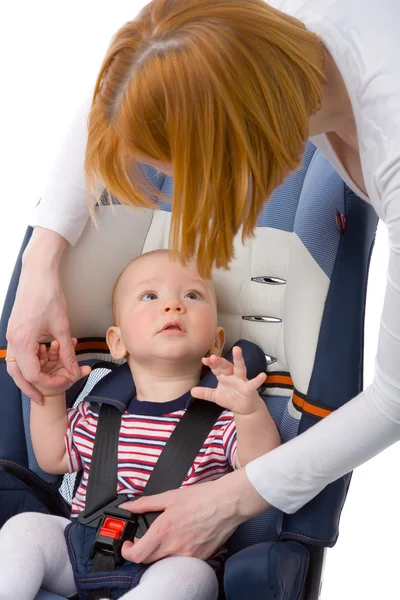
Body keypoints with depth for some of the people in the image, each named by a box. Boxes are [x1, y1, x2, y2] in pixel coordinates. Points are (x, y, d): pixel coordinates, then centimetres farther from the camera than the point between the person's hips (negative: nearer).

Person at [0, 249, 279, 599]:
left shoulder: (223, 416, -2)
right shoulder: (97, 414, 10)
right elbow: (54, 458, 24)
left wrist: (251, 410, -31)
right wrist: (49, 396, 10)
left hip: (174, 562, -3)